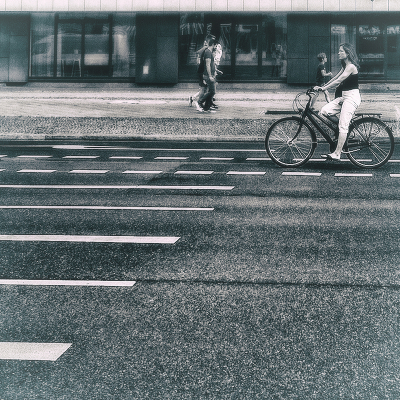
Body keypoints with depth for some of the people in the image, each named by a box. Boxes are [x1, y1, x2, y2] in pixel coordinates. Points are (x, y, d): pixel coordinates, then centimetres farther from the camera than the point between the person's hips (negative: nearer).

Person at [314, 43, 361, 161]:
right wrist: (322, 86, 9)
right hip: (344, 96, 10)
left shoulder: (351, 66, -14)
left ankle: (337, 154, -17)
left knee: (343, 126, -14)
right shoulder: (345, 66, 16)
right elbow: (335, 78, 17)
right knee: (324, 111, -6)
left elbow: (338, 81, -20)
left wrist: (323, 88, -20)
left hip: (352, 97, -10)